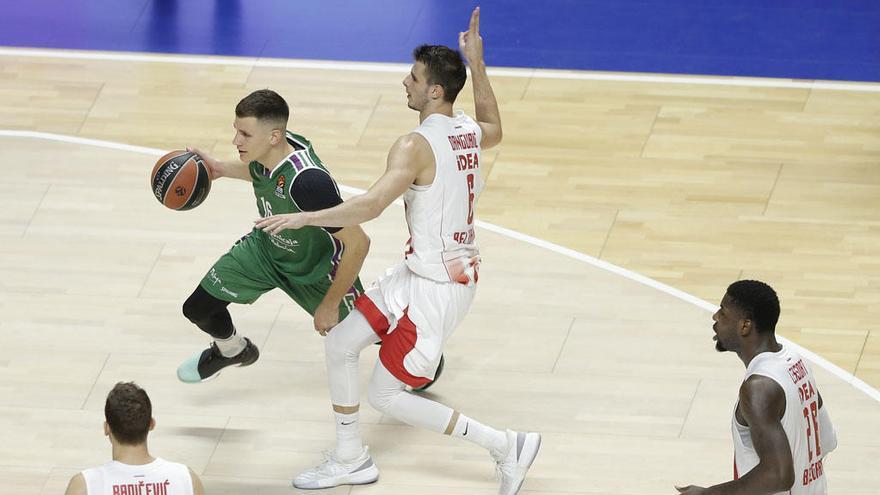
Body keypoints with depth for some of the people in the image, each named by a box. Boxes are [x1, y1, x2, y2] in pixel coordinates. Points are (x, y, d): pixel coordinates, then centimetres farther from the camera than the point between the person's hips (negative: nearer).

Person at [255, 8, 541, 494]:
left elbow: (370, 205, -35)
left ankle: (506, 445, 5)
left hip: (436, 287, -9)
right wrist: (477, 63, 28)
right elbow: (493, 130, 29)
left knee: (386, 395, 0)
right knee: (339, 344, 15)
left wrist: (302, 217, -31)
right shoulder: (468, 131, 2)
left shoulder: (416, 145, -24)